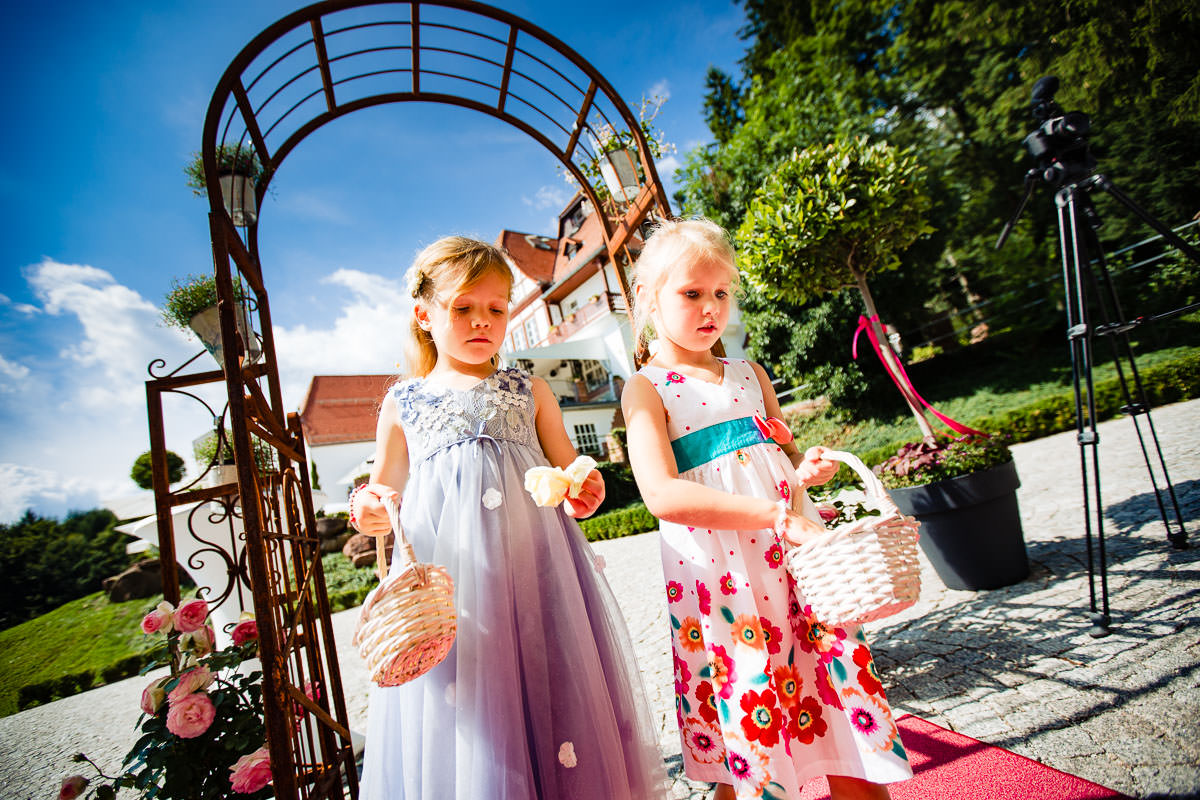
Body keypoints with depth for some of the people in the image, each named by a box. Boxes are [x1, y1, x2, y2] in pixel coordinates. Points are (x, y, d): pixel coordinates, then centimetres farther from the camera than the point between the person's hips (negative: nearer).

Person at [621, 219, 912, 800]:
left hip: (796, 561, 5)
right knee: (750, 750, 8)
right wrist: (777, 515, -26)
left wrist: (807, 470, -4)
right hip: (719, 578, -4)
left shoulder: (750, 375, 11)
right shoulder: (646, 390, -6)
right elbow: (662, 494, -20)